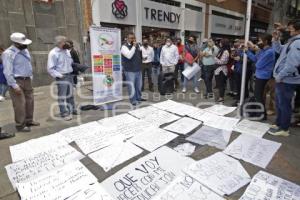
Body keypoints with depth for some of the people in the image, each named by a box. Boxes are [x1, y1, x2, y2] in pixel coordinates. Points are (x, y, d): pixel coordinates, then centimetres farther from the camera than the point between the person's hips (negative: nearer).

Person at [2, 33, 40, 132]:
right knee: (20, 104, -4)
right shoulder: (8, 53, -14)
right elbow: (7, 71, -17)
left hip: (27, 80, 8)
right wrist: (14, 85, -20)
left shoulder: (25, 50, 9)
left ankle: (29, 121, 28)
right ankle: (20, 125, 8)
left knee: (30, 101, 13)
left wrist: (30, 78, 14)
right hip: (17, 81, -8)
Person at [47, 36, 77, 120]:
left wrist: (72, 71, 10)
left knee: (70, 94, 17)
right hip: (61, 77, -7)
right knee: (62, 96, -4)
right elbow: (50, 68, -12)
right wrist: (59, 75, -18)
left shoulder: (67, 51, 12)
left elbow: (71, 62, 24)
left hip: (69, 75, 7)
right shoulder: (53, 53, -10)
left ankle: (72, 110, 30)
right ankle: (64, 113, 2)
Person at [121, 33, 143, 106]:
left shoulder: (137, 45, 11)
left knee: (139, 85, 17)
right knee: (131, 86, 0)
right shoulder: (124, 46, -9)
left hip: (138, 69, 6)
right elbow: (129, 56, -25)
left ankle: (138, 97, 35)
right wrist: (133, 47, -21)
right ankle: (133, 100, 14)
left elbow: (141, 54, 25)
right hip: (130, 70, -6)